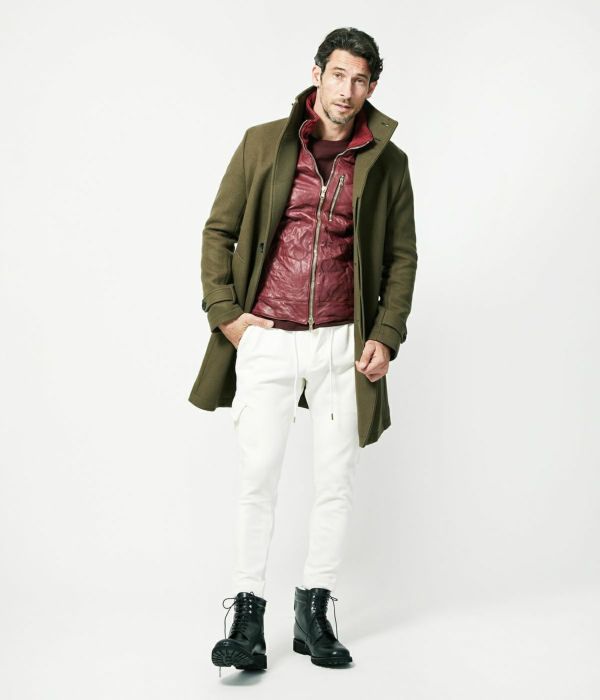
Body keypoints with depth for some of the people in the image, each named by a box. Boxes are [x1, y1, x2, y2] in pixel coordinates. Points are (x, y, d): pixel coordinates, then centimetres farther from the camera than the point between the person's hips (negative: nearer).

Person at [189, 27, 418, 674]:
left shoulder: (387, 163, 6)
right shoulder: (263, 143, 4)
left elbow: (402, 255, 10)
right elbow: (219, 230, 7)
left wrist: (386, 335, 0)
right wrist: (225, 312, -2)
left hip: (343, 342, 2)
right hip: (265, 339, -1)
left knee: (336, 482, 6)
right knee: (257, 478, -2)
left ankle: (314, 613, 20)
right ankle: (247, 621, 7)